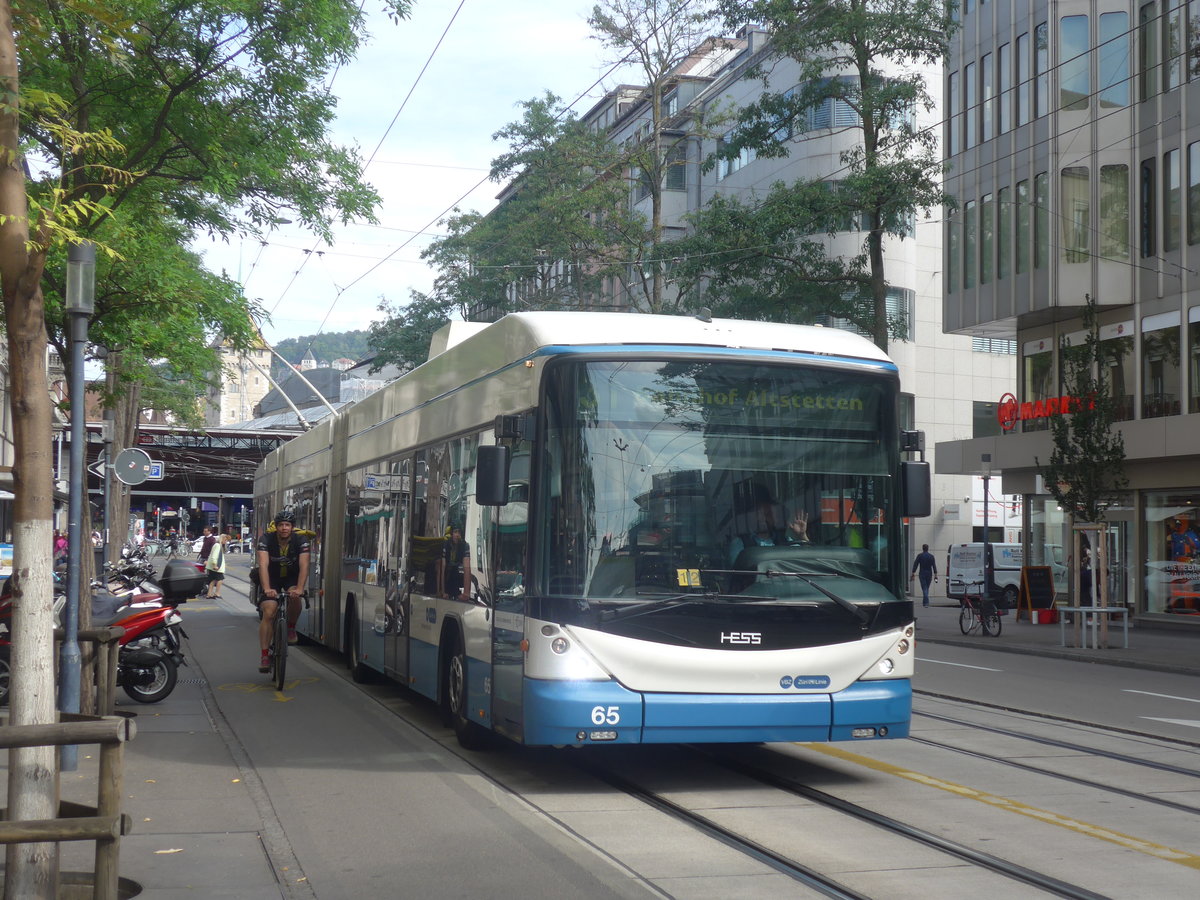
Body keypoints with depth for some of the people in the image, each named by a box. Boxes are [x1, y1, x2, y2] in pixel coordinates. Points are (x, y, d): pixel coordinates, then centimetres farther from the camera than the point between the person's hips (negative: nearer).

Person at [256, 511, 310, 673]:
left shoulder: (300, 541, -19)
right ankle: (264, 656, -14)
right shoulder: (267, 540, -22)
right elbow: (263, 565, -32)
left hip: (292, 578, 1)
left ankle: (291, 628, -4)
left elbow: (304, 566, -29)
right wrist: (266, 589, -47)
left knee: (295, 597, -32)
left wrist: (299, 588, -44)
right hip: (271, 578, -1)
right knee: (268, 613, -17)